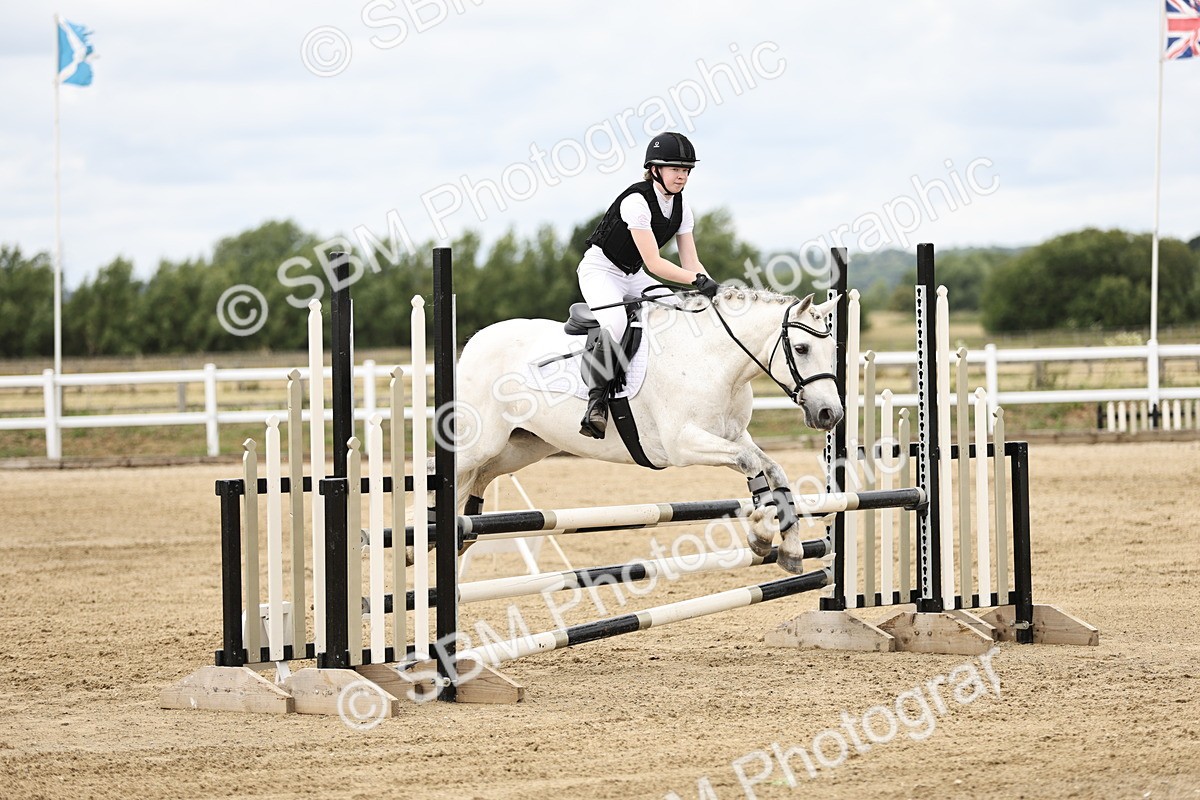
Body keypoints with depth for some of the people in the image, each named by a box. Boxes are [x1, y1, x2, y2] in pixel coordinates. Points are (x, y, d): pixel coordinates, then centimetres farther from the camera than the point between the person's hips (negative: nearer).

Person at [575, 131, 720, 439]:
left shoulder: (681, 207, 0)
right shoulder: (636, 202, -24)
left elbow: (690, 263, -1)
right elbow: (653, 263, -28)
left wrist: (714, 289, -19)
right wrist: (698, 279, -37)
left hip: (632, 275, 8)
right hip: (600, 269, -8)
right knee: (616, 322, -35)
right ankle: (597, 399, -31)